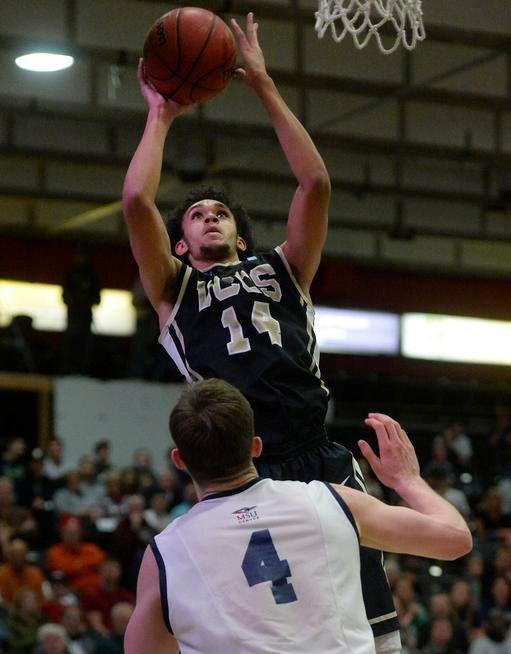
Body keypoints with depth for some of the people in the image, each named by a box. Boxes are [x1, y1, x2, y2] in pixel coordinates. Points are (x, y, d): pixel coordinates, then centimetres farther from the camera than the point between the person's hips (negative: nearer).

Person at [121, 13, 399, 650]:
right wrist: (160, 114, 16)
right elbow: (136, 202, 4)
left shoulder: (282, 269, 24)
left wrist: (264, 87, 15)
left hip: (324, 464, 3)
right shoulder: (174, 289, 18)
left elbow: (316, 184, 13)